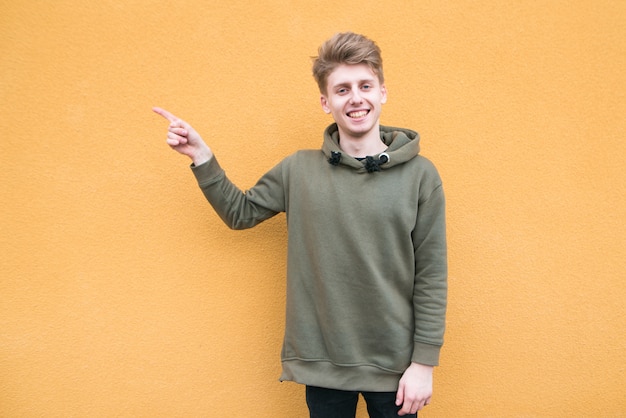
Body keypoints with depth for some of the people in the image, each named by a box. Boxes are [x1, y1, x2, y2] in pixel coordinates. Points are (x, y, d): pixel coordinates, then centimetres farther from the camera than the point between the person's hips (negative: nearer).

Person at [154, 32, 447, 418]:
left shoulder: (420, 175, -7)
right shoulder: (298, 171, -3)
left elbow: (431, 277, -6)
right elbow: (240, 213, 10)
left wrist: (424, 362, -6)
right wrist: (201, 157, -2)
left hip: (394, 363, -1)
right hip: (321, 361, 1)